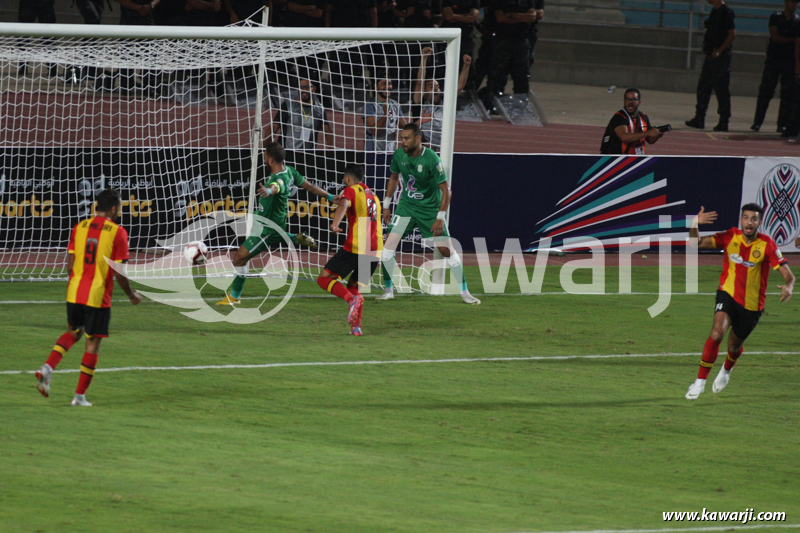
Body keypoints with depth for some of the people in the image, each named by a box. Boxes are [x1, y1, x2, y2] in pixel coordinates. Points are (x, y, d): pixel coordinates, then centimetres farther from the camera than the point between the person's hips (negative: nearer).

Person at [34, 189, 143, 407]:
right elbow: (119, 273, -9)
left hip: (74, 292, 5)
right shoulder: (118, 232, -8)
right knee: (93, 342, 5)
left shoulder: (79, 227, 6)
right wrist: (131, 295, 6)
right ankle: (80, 395, 7)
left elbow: (70, 264, 7)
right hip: (98, 297, -5)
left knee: (73, 332, 25)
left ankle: (47, 368, 3)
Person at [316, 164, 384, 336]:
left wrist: (335, 224, -39)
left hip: (355, 247, -7)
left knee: (324, 278, -3)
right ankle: (356, 326, 8)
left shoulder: (351, 191, 2)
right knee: (353, 285, 22)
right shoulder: (372, 196, 25)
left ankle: (352, 298, -27)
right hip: (376, 250, 7)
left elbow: (343, 205, -21)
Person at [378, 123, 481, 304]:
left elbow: (445, 189, -18)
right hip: (406, 206, 4)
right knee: (389, 243, -11)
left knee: (446, 249, -7)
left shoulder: (431, 159, -22)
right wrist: (386, 205, 12)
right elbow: (394, 177, 14)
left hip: (430, 208, -4)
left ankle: (465, 292, 5)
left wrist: (440, 218, -21)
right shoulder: (399, 155, -7)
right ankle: (388, 290, 2)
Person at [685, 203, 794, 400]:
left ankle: (726, 371, 52)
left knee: (735, 345, 15)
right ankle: (700, 381, -16)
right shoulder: (730, 237, -10)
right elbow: (696, 243, -11)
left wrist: (788, 287, -40)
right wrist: (694, 225, -32)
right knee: (717, 332, -25)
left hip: (752, 304, 0)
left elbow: (788, 274, -17)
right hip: (728, 294, 0)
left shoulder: (767, 245, -16)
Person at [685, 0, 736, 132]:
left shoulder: (726, 12, -14)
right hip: (711, 55, 10)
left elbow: (732, 34, -20)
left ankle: (723, 122, 2)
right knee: (703, 87, 10)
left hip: (721, 56, -10)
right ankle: (699, 119, 15)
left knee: (721, 89, -3)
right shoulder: (714, 11, 14)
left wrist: (719, 51, -20)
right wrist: (706, 46, 10)